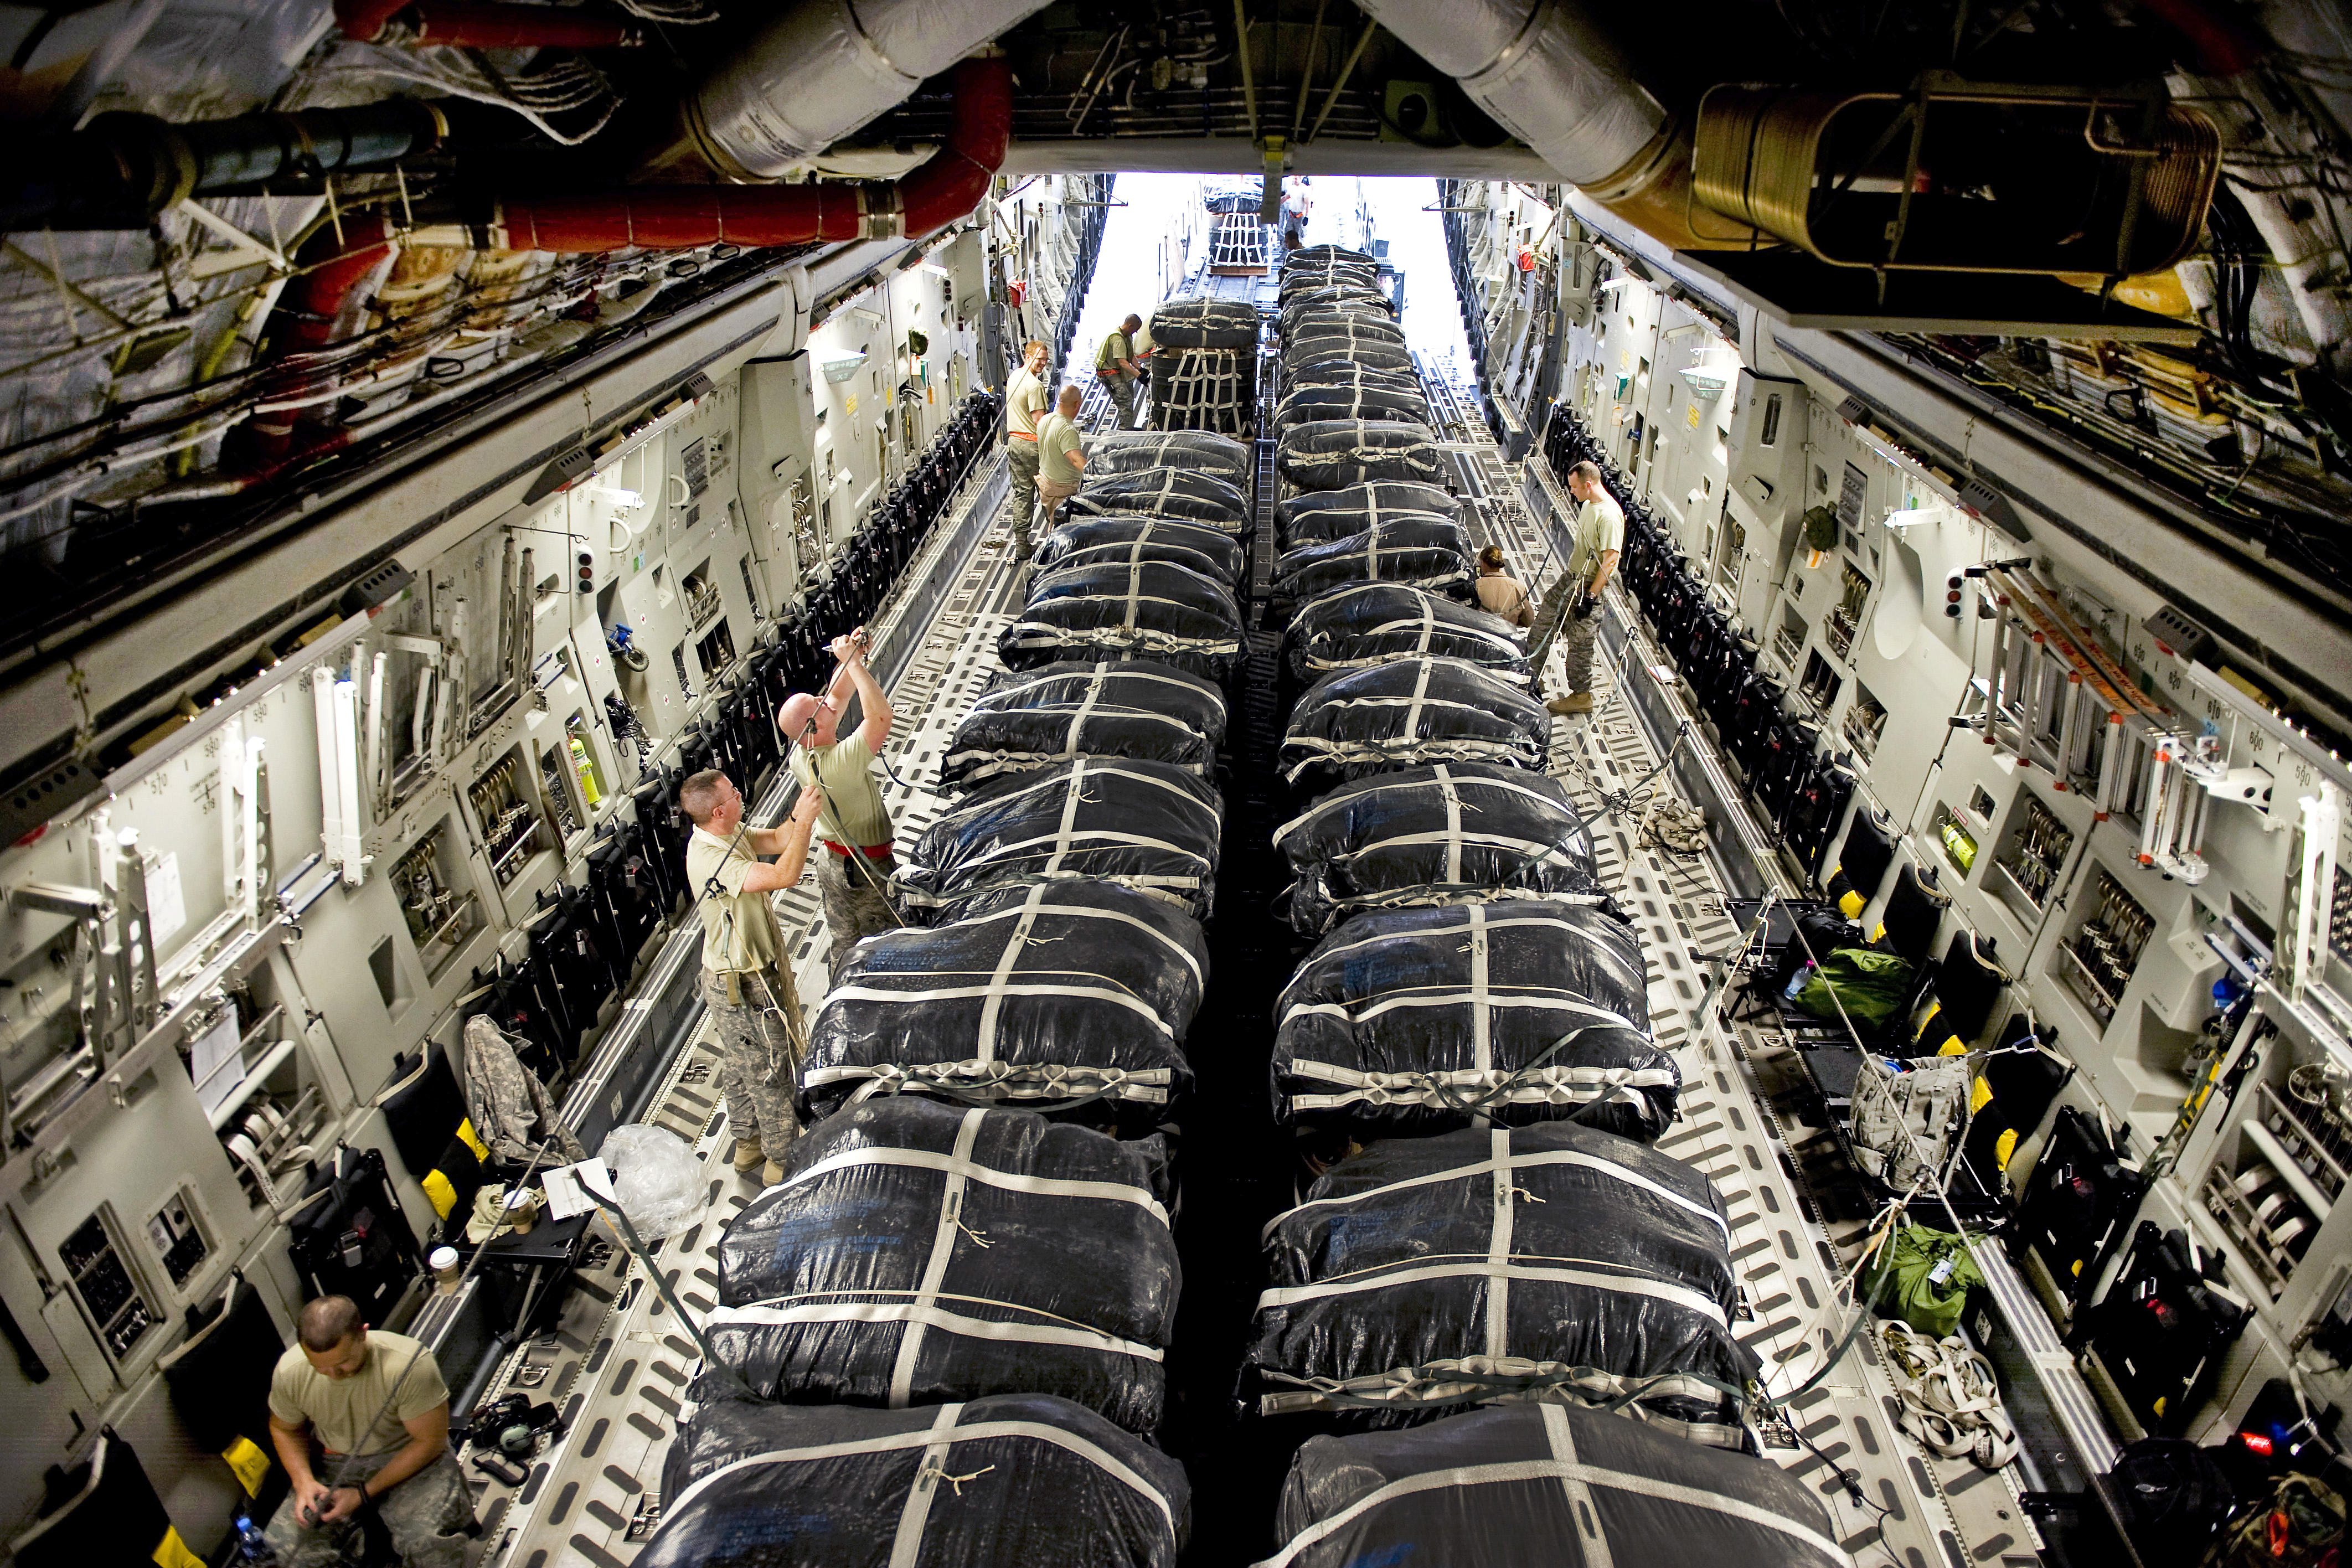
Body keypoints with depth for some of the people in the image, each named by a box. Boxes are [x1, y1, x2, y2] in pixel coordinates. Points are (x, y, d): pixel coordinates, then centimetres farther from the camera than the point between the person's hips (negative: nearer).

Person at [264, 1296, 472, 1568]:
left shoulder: (410, 1365, -28)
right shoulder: (289, 1372, -15)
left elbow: (430, 1441, -17)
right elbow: (284, 1429, 7)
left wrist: (364, 1494, -19)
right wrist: (303, 1481, -10)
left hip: (408, 1458, -4)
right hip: (333, 1463, 4)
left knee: (430, 1541, -30)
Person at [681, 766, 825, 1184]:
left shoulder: (729, 834, -4)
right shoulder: (711, 861, -33)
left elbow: (776, 840, 1)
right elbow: (785, 875, -40)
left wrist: (800, 812, -16)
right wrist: (805, 820, -32)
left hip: (728, 980, 10)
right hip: (744, 988, -10)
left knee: (739, 1066, 25)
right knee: (773, 1072, 6)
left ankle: (748, 1144, 44)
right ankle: (784, 1161, 22)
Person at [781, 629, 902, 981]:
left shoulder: (800, 753, -7)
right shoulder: (840, 763, -32)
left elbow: (837, 694, 2)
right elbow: (881, 716, -37)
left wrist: (852, 656, -10)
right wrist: (853, 661, -32)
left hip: (832, 862, 8)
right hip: (867, 870, -8)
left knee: (845, 946, 22)